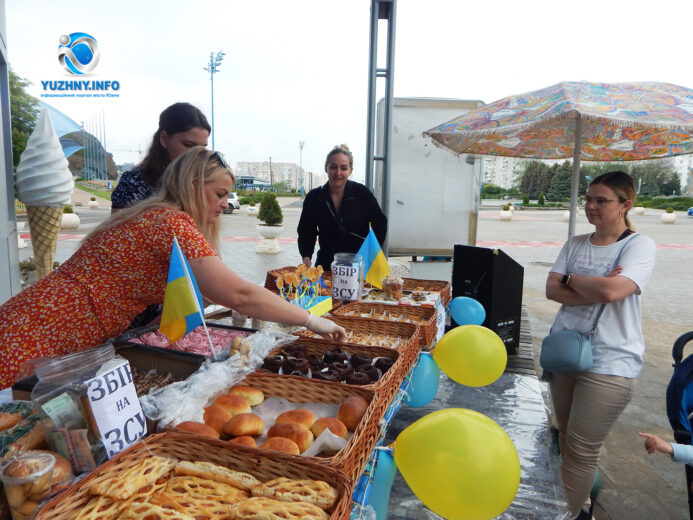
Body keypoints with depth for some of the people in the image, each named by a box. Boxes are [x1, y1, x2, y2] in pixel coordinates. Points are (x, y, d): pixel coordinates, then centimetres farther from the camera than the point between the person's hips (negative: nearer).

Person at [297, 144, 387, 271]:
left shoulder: (362, 193, -9)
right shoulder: (314, 197, -4)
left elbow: (380, 223, 2)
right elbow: (306, 232, 2)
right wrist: (306, 257, -14)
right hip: (326, 264, 2)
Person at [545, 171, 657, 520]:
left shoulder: (639, 246, -9)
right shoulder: (575, 244, 7)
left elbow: (611, 290, -25)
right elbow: (552, 290, -3)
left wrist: (571, 279, -8)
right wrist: (596, 290, -17)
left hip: (609, 363, -6)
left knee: (581, 448, 1)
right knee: (566, 437, 18)